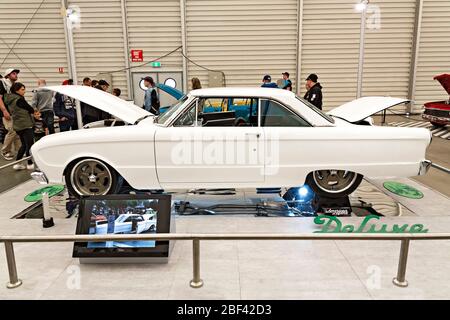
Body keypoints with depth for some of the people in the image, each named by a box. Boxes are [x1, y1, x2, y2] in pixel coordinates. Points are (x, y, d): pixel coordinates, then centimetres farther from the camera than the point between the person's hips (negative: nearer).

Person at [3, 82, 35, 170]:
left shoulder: (10, 100, 11)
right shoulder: (19, 100, -17)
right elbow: (30, 109, -11)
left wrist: (32, 112, 4)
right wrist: (35, 111, 10)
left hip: (18, 126, 9)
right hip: (25, 125, -9)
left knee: (24, 144, 18)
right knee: (30, 144, 1)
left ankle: (17, 163, 17)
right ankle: (30, 164, 8)